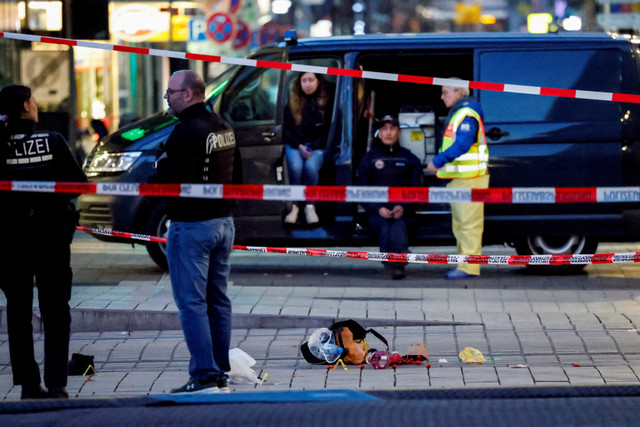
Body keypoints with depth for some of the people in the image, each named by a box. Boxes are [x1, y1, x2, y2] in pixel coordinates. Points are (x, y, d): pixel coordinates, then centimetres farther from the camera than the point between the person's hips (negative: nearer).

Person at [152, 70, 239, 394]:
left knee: (192, 303, -6)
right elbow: (236, 173, 20)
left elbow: (169, 181, -23)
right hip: (224, 221, 9)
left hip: (191, 225, -9)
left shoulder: (186, 133, -18)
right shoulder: (224, 128, 12)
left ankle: (204, 378, -9)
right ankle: (221, 374, 17)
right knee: (218, 301, 13)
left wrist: (150, 182, -4)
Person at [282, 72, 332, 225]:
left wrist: (313, 147, -9)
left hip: (317, 146, -1)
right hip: (295, 145, 1)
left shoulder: (326, 103, 5)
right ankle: (295, 206, -25)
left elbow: (329, 131, 4)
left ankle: (310, 206, -24)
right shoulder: (292, 103, 9)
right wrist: (299, 146, -7)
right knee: (295, 166, -33)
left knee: (311, 166, -34)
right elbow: (286, 130, 8)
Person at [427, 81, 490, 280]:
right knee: (459, 224, 14)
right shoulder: (456, 114, 19)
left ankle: (469, 268, -12)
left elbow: (462, 144, -24)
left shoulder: (466, 115, -14)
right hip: (458, 179, 11)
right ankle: (464, 264, 19)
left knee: (469, 223, -11)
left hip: (470, 179, -11)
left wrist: (437, 161, -21)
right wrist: (439, 161, 12)